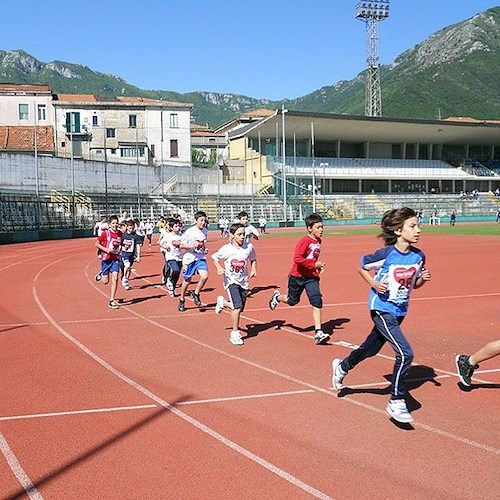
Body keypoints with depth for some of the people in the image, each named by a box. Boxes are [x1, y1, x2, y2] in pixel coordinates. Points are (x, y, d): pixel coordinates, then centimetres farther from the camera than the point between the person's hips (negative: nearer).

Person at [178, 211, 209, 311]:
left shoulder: (205, 230, 2)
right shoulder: (189, 231, -15)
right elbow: (182, 245, -10)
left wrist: (204, 249, 4)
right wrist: (192, 246, -26)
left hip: (201, 258, 4)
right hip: (190, 258, -4)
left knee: (204, 276, -18)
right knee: (187, 281, 8)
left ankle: (196, 294, 8)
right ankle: (182, 300, 31)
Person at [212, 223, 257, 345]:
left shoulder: (249, 247, -5)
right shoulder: (226, 249, -11)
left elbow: (253, 259, 14)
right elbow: (214, 257, 5)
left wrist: (253, 269, -3)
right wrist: (219, 268, -11)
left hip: (243, 282, 4)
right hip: (231, 280, -4)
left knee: (239, 308, 11)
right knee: (237, 307, -19)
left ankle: (223, 302, 43)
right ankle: (235, 334, -5)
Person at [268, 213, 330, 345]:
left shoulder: (318, 241, 4)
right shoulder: (304, 241, -20)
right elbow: (297, 259, -29)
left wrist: (318, 266, 4)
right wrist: (314, 264, -26)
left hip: (311, 277, 5)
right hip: (297, 276, -5)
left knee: (317, 302, -10)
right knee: (292, 301, 15)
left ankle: (319, 333, -10)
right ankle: (277, 296, 50)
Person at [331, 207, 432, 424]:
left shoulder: (418, 256, -3)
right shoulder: (386, 254, -19)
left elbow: (414, 284, 11)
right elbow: (361, 268, -3)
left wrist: (423, 279, -10)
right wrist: (375, 284, -17)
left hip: (399, 311, 7)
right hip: (381, 309, -7)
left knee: (371, 348, 22)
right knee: (405, 353, -17)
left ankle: (342, 366, 50)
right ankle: (396, 402, -1)